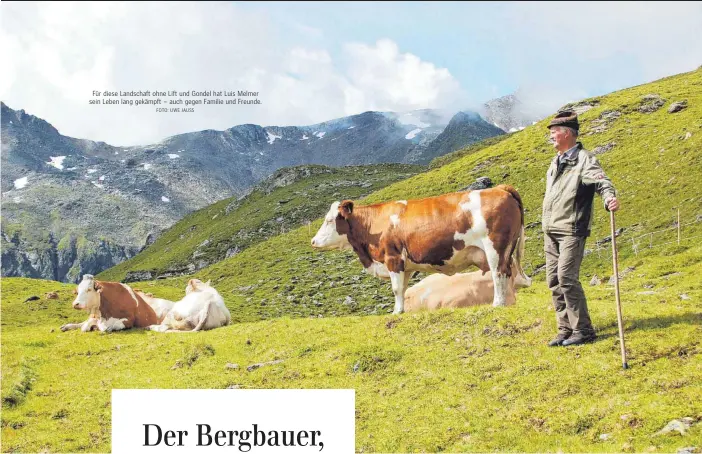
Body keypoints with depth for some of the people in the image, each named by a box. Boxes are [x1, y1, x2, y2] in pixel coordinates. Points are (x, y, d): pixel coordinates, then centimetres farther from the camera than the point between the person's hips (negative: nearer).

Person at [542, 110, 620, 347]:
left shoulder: (584, 159, -7)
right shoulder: (555, 162, 18)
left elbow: (599, 179, -24)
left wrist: (610, 197, -46)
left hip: (572, 231, -8)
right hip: (551, 232, 9)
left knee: (567, 278, -15)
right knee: (554, 281, 7)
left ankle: (583, 330, -4)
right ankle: (565, 331, 14)